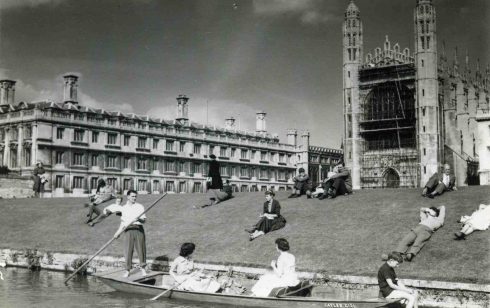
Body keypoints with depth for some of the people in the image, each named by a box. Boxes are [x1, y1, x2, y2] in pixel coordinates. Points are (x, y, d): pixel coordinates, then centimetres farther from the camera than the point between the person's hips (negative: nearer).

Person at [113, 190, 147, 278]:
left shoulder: (140, 207, 7)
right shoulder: (123, 208, 12)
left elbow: (144, 220, 3)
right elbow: (123, 222, 16)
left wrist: (139, 219, -18)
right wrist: (118, 233, 9)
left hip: (139, 228, -1)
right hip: (129, 230, 1)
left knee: (141, 248, -1)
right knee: (129, 249, -2)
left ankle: (142, 268, 11)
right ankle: (127, 270, 5)